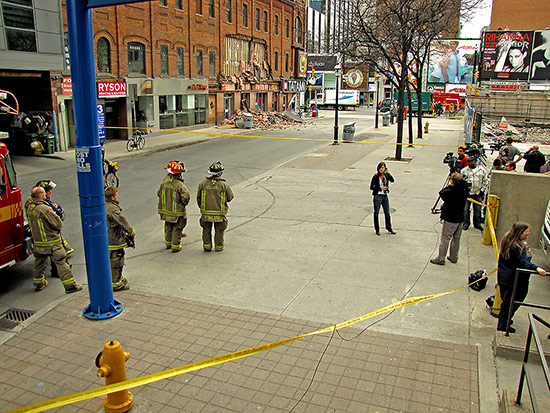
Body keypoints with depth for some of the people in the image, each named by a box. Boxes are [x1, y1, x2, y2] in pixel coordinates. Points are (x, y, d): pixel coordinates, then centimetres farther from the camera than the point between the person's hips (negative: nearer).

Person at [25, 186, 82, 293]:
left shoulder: (29, 208, 2)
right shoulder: (44, 209, -23)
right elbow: (59, 224, -17)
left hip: (37, 241, 8)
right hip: (51, 242, -8)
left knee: (39, 262, 21)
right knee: (61, 262, -4)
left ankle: (38, 283, 37)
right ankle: (70, 285, -2)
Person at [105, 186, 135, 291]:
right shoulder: (113, 209, -26)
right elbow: (123, 222, -23)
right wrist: (132, 233, -10)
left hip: (106, 239, 10)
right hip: (114, 240, -10)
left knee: (113, 262, 23)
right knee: (116, 263, 3)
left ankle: (118, 278, 38)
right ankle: (116, 284, 13)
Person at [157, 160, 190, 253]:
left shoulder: (164, 182, -3)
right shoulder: (180, 185, -23)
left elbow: (159, 193, 9)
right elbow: (186, 197, -27)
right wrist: (184, 204, -6)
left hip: (166, 209, 6)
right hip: (177, 211, -6)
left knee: (168, 227, 22)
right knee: (177, 228, 7)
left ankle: (168, 243, 37)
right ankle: (175, 246, 12)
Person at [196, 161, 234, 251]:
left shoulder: (203, 183, -6)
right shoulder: (224, 184, -12)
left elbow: (198, 197, 3)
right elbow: (230, 197, -1)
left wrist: (201, 207, 18)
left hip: (206, 213, 2)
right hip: (219, 213, -2)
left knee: (206, 230, 18)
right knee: (219, 230, 13)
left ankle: (207, 246, 23)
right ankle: (218, 246, 21)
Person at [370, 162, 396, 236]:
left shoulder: (386, 175, 1)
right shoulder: (375, 177, -12)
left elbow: (392, 180, -15)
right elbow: (371, 187, -9)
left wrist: (388, 173, -24)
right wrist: (380, 188, -15)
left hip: (385, 196, 4)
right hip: (377, 196, -4)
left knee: (387, 213, 11)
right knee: (376, 213, 7)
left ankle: (389, 228, 26)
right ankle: (377, 229, 19)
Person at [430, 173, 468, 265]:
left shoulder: (450, 192, -22)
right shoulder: (464, 192, -1)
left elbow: (441, 193, -6)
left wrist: (449, 186, -2)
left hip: (450, 220, -7)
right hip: (460, 219, 7)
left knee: (445, 240, 1)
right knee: (456, 239, 16)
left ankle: (440, 259, 7)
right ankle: (453, 258, 28)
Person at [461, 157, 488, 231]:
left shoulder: (482, 170, 4)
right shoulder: (464, 170, 2)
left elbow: (485, 181, 11)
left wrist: (482, 189, 4)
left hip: (478, 193, 1)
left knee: (478, 209, 5)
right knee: (465, 209, -1)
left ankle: (477, 223, 20)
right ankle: (466, 223, 13)